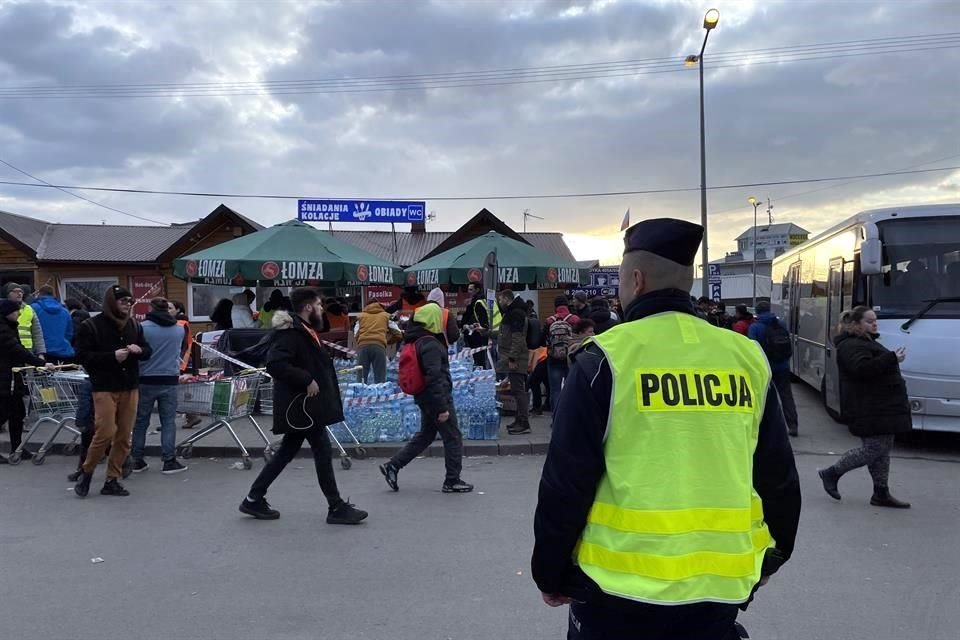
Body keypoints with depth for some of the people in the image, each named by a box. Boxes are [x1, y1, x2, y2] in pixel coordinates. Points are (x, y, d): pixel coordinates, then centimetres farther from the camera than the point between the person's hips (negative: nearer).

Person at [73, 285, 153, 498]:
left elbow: (147, 351, 17)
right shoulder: (91, 326, -5)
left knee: (124, 437, 5)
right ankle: (86, 472, 13)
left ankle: (112, 480, 15)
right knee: (105, 433, -10)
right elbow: (82, 355, -9)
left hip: (130, 388, 5)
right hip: (105, 388, -5)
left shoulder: (134, 325, 11)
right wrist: (112, 356, -18)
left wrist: (139, 350, -7)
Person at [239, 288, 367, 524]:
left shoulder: (303, 331, 15)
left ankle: (254, 500, 23)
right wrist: (306, 380, -26)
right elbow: (275, 364, -29)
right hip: (301, 404, -11)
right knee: (322, 451, -4)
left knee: (287, 452, 15)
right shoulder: (290, 333, -17)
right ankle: (336, 507, 4)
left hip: (304, 404, 11)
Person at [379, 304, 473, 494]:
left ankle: (393, 466, 17)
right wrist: (442, 407, -25)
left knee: (425, 435, 21)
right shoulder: (430, 344, -21)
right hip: (436, 397, -9)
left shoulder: (414, 341, 9)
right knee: (453, 438, 4)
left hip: (423, 397, 9)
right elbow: (434, 378, -26)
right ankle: (452, 481, 12)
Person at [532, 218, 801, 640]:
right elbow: (778, 477, 9)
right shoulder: (746, 358, 2)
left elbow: (565, 483, -10)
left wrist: (551, 574, 3)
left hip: (623, 586, -3)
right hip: (719, 585, 4)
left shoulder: (606, 359, -11)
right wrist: (770, 556, 24)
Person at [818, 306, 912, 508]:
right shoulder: (851, 346, -14)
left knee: (883, 449, 10)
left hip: (881, 408, 11)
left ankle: (881, 494, 15)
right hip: (870, 410, -11)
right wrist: (892, 358, -29)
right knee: (875, 449, -9)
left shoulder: (867, 342, 21)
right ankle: (831, 473, 4)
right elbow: (863, 368, -31)